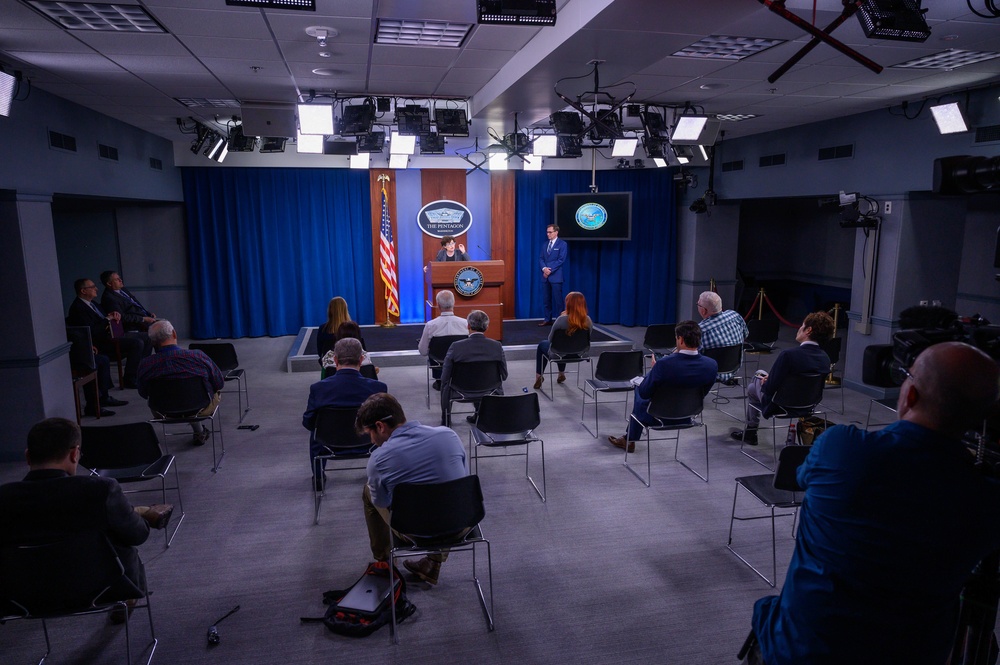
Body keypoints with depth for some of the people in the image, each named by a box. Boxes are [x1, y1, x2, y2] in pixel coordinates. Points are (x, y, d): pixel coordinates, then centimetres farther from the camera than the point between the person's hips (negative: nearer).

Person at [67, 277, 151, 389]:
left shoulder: (91, 303, 16)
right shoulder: (77, 308, -13)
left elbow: (107, 316, 26)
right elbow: (92, 332, -22)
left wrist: (115, 314, 3)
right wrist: (107, 319, -11)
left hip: (113, 334, 10)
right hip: (101, 342, -10)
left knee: (147, 338, 3)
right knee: (137, 343, -28)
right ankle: (129, 380, -17)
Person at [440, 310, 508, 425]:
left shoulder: (456, 347, -18)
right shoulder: (497, 346, -14)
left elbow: (445, 376, -12)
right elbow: (504, 375, -5)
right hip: (489, 392, 2)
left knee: (445, 382, 32)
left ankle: (445, 419, 45)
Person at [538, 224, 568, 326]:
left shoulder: (562, 244, -3)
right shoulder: (545, 245, 16)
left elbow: (561, 260, -11)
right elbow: (541, 259, 10)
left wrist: (550, 270, -15)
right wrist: (544, 268, -10)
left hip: (556, 276, -6)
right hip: (546, 276, 6)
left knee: (558, 299, -4)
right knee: (547, 299, 8)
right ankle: (547, 319, 14)